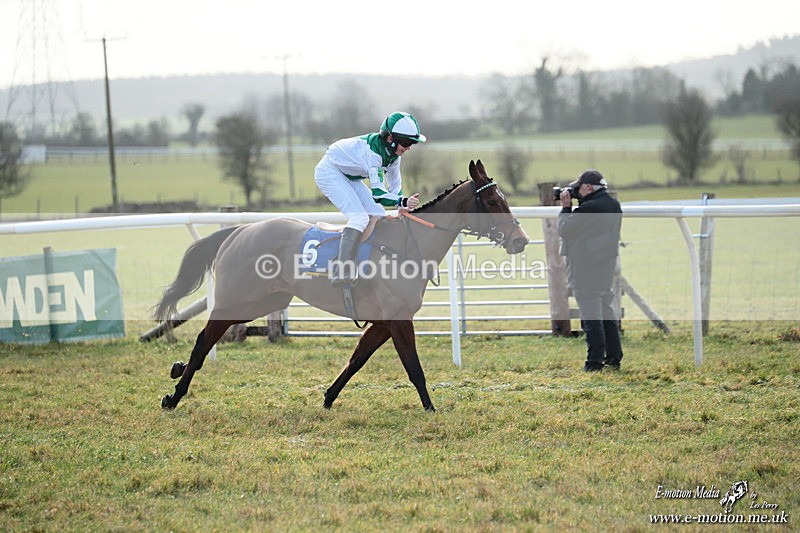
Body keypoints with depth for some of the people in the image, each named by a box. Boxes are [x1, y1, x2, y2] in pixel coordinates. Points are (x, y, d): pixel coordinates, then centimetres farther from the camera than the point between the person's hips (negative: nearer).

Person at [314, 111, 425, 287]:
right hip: (329, 172, -10)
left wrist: (402, 208, -7)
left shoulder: (393, 151, -8)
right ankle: (342, 273, -34)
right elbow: (378, 193, -40)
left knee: (380, 217, 5)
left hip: (349, 177, 10)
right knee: (359, 217, -26)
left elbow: (395, 184, 5)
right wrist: (403, 202, -52)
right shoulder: (373, 151, -35)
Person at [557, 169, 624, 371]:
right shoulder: (614, 205, 8)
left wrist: (566, 207, -1)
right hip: (606, 270, 9)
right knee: (607, 312, 15)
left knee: (591, 316, -4)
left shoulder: (588, 209, -21)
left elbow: (564, 230, -13)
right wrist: (571, 208, 9)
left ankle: (595, 362, -2)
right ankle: (614, 358, 18)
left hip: (586, 273, -9)